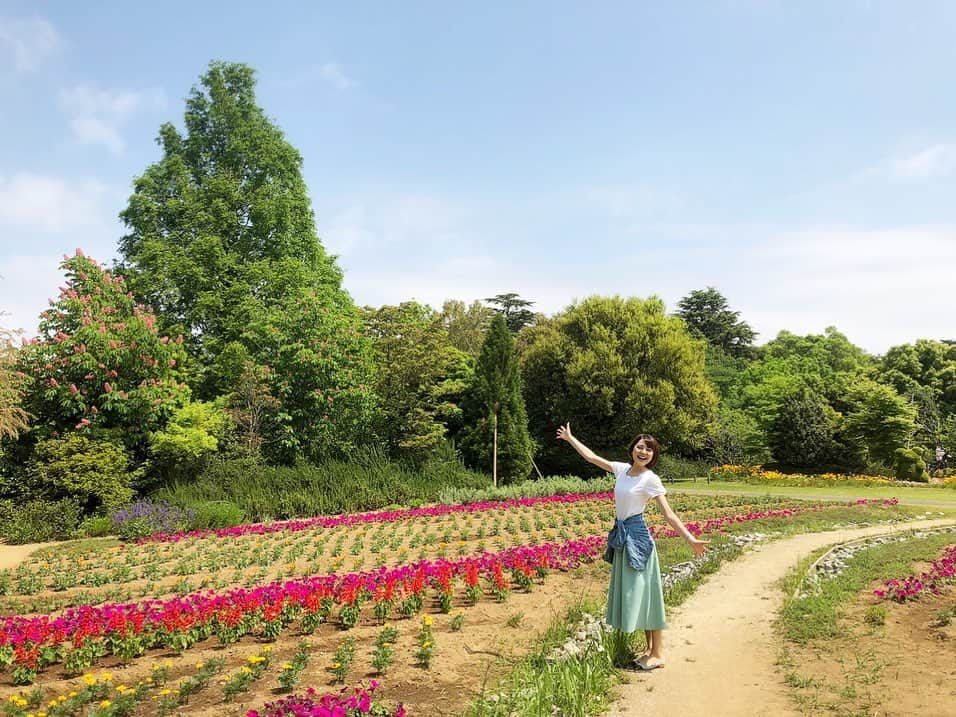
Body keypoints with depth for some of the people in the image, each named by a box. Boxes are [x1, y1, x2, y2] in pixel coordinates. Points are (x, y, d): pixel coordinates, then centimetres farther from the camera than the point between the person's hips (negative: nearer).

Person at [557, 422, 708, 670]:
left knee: (644, 593, -2)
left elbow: (669, 514, -15)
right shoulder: (622, 469, 4)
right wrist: (570, 438, 22)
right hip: (621, 536, 7)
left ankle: (658, 653, 9)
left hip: (637, 537, -7)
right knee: (631, 592, 13)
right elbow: (592, 457, 15)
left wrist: (691, 540, -24)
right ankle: (650, 648, 24)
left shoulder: (650, 479, -13)